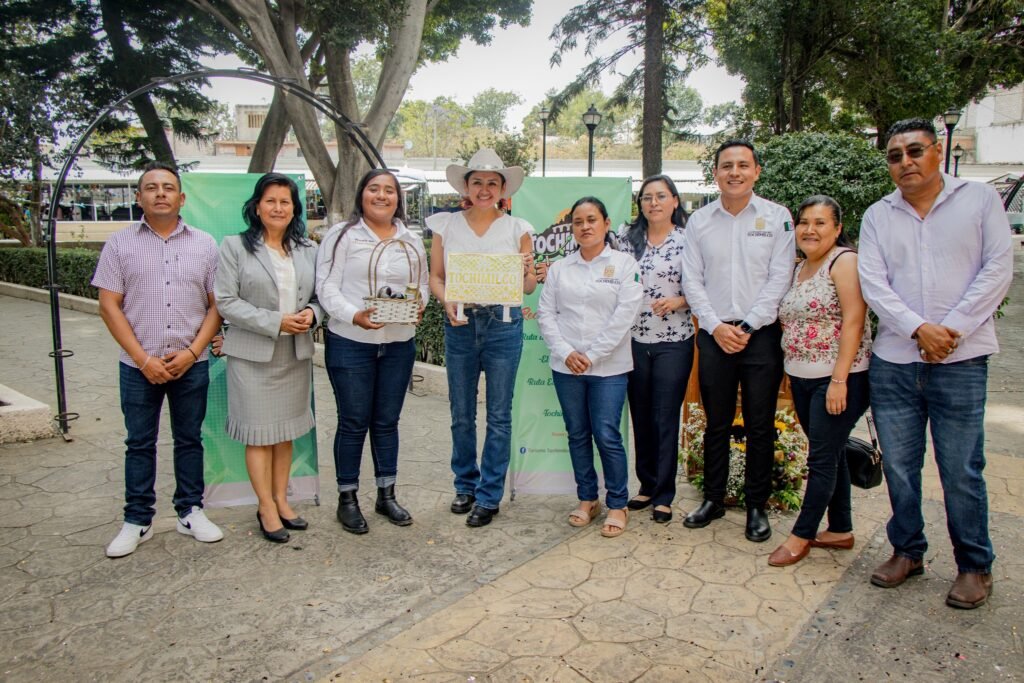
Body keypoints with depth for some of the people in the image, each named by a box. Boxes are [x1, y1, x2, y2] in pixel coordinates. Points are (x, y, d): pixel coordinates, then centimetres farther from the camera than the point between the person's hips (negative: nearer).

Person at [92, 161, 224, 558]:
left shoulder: (204, 244, 4)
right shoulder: (120, 244, 2)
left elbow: (216, 305, 3)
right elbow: (109, 306, -2)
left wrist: (192, 352, -8)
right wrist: (143, 358, -9)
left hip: (191, 364, 1)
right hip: (139, 366, 0)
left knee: (189, 439, 10)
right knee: (139, 443, 9)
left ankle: (190, 512, 23)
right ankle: (137, 521, 20)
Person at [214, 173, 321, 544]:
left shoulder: (308, 250, 9)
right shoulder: (235, 246, -3)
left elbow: (320, 296, 12)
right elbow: (226, 302, -10)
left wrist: (311, 313, -12)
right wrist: (276, 322, -17)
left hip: (296, 354, 4)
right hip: (253, 355, -4)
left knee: (286, 432, 12)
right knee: (259, 433, 3)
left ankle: (281, 500, 25)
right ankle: (267, 508, 15)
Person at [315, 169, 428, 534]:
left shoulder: (412, 241, 11)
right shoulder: (342, 235, -3)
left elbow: (422, 283, 16)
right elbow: (327, 287, -8)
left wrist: (419, 300, -7)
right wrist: (354, 316, -24)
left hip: (399, 343, 4)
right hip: (351, 342, -4)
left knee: (387, 421, 13)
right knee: (353, 422, 4)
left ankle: (387, 495, 26)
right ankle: (347, 498, 19)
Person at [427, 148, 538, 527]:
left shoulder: (517, 228, 5)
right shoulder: (447, 226, 7)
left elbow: (529, 286, 5)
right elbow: (435, 277, 6)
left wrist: (526, 273, -17)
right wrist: (448, 302, -13)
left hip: (503, 324, -1)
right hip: (459, 325, 1)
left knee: (499, 415, 4)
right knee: (461, 413, 10)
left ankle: (489, 496, 17)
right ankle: (465, 485, 30)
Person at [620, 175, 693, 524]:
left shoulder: (687, 241, -3)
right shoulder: (630, 239, 7)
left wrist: (678, 302, -20)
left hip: (674, 342, -4)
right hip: (635, 341, 4)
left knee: (666, 419, 2)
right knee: (640, 416, 11)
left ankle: (664, 495, 14)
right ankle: (647, 485, 26)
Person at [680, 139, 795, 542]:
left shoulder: (777, 217, 2)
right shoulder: (699, 221, 7)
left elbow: (780, 279, -4)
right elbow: (692, 281, 4)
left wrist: (747, 326, -10)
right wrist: (716, 326, -7)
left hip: (761, 333, -1)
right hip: (714, 334, 2)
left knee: (760, 426, 4)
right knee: (716, 423, 10)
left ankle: (756, 506, 17)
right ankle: (713, 499, 23)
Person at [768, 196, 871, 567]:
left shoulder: (844, 261, -10)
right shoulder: (799, 269, 14)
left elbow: (853, 320, -17)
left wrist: (839, 379, -21)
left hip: (838, 379, -8)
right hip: (802, 379, 8)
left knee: (823, 458, 0)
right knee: (830, 455, 15)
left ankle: (802, 535, 10)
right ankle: (840, 530, 27)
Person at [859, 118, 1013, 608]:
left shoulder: (980, 200, 5)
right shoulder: (878, 215, 9)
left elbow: (998, 270, -2)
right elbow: (873, 283, 0)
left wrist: (951, 330, -11)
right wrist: (918, 328, -14)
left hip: (960, 361, -2)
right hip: (893, 361, 2)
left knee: (961, 470, 2)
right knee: (898, 465, 9)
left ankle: (975, 566, 20)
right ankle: (907, 550, 27)